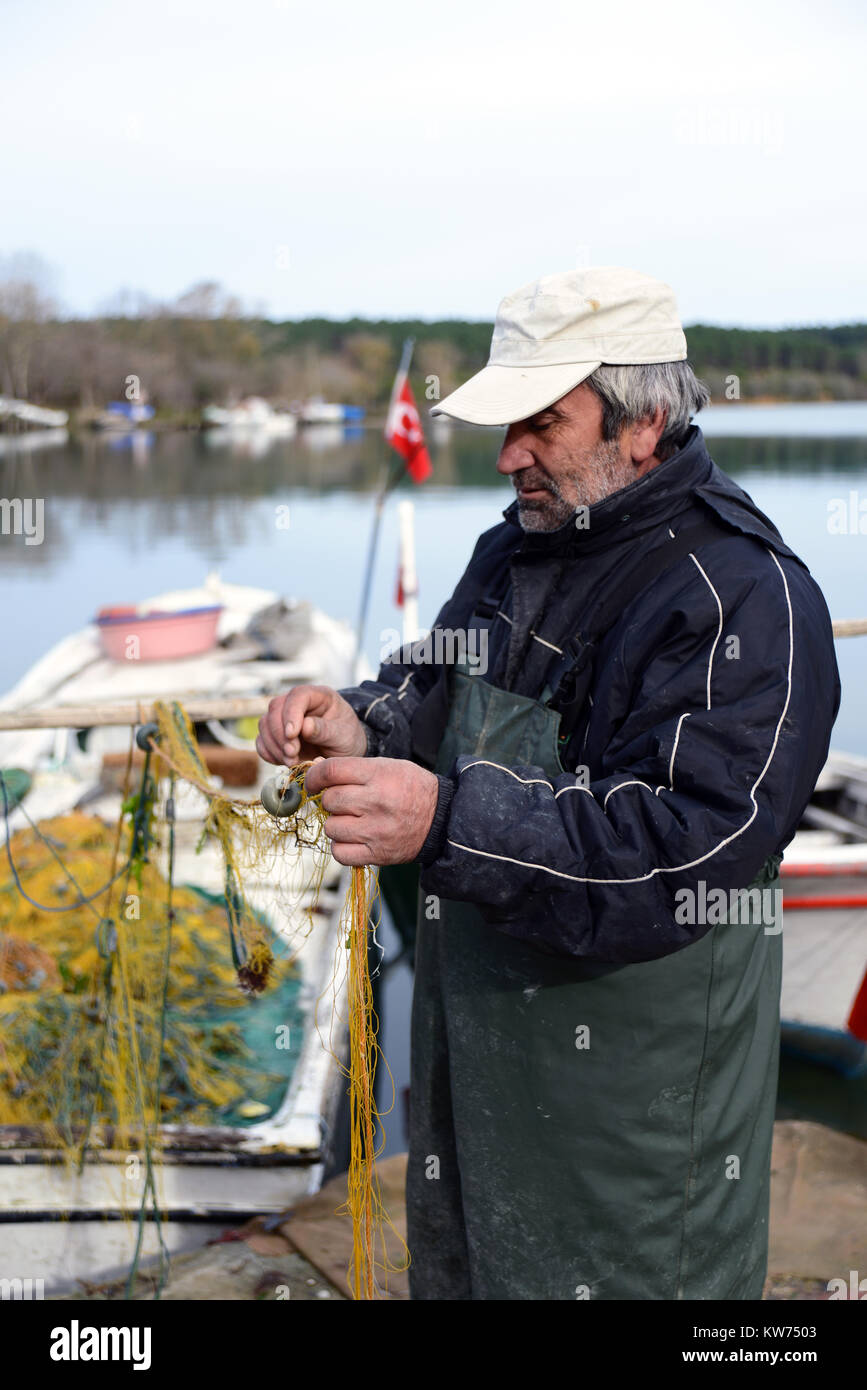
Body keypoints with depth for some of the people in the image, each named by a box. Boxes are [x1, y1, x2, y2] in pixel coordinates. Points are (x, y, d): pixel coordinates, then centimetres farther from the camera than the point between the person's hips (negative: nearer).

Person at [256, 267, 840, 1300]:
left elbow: (685, 849, -30)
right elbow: (437, 685, 17)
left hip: (637, 1073, -7)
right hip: (472, 1015, 8)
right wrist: (361, 726, -7)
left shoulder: (750, 597, -21)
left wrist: (447, 823, -38)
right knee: (458, 1258, 25)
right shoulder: (516, 548, 6)